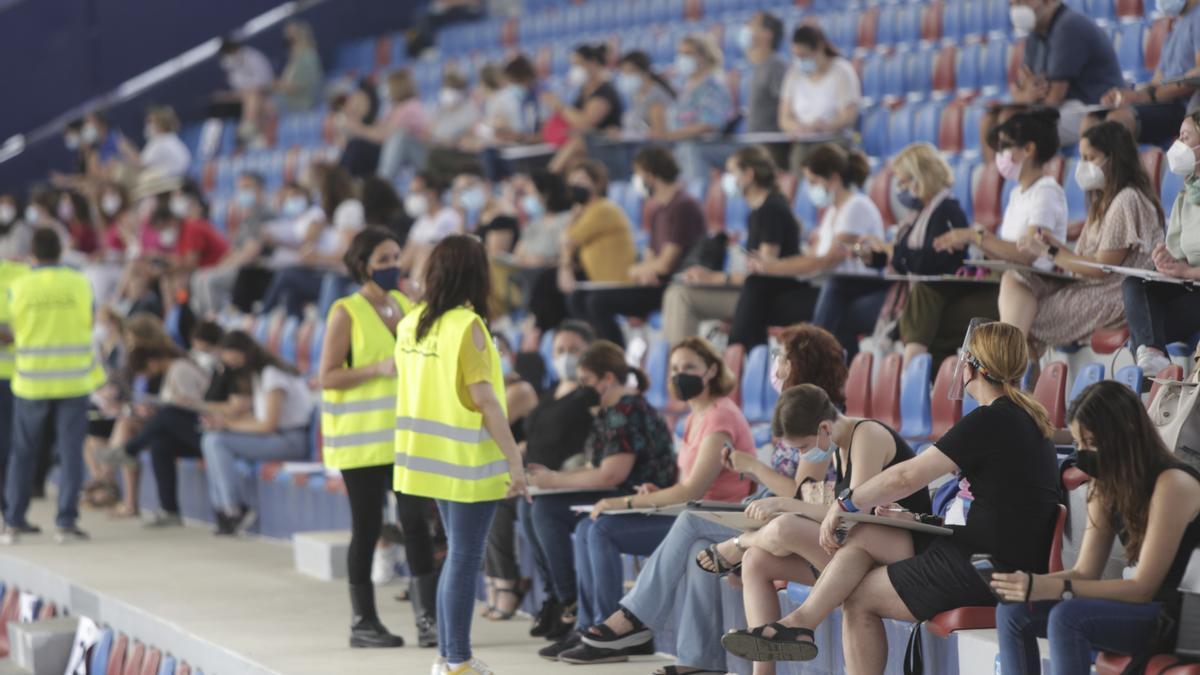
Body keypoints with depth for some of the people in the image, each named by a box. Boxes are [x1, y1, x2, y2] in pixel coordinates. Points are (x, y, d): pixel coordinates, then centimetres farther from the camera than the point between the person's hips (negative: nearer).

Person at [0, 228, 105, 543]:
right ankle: (66, 522, -3)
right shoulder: (80, 284, -4)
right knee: (70, 452, 3)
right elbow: (90, 323, 5)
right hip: (74, 382, 0)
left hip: (32, 382, 0)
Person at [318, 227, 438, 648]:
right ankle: (363, 622, 11)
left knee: (417, 522, -2)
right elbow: (327, 376, -12)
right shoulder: (346, 312, -7)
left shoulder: (406, 305, 10)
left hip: (404, 434, 5)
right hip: (362, 438, -5)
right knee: (367, 528, 1)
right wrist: (379, 369, -21)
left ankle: (427, 617, 1)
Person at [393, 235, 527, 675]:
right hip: (469, 460, -7)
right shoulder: (467, 326, -16)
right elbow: (483, 399, -18)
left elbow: (411, 388, 11)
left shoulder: (411, 324, 6)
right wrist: (514, 459, -16)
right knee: (466, 558, 0)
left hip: (433, 455, 7)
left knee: (457, 553, 18)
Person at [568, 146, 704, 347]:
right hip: (655, 282, 10)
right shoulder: (657, 206, 16)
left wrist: (637, 270, 1)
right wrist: (645, 272, -7)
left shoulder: (682, 206, -15)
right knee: (579, 298, 4)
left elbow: (665, 264, -18)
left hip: (673, 287, -10)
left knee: (599, 302, -22)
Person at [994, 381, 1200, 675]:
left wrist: (1052, 588, -25)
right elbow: (1085, 572, 7)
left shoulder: (1171, 484, -18)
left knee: (1068, 617, -30)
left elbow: (1143, 587, -20)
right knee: (1013, 611, -6)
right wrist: (1032, 583, -14)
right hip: (1143, 608, 9)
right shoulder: (1107, 484, 8)